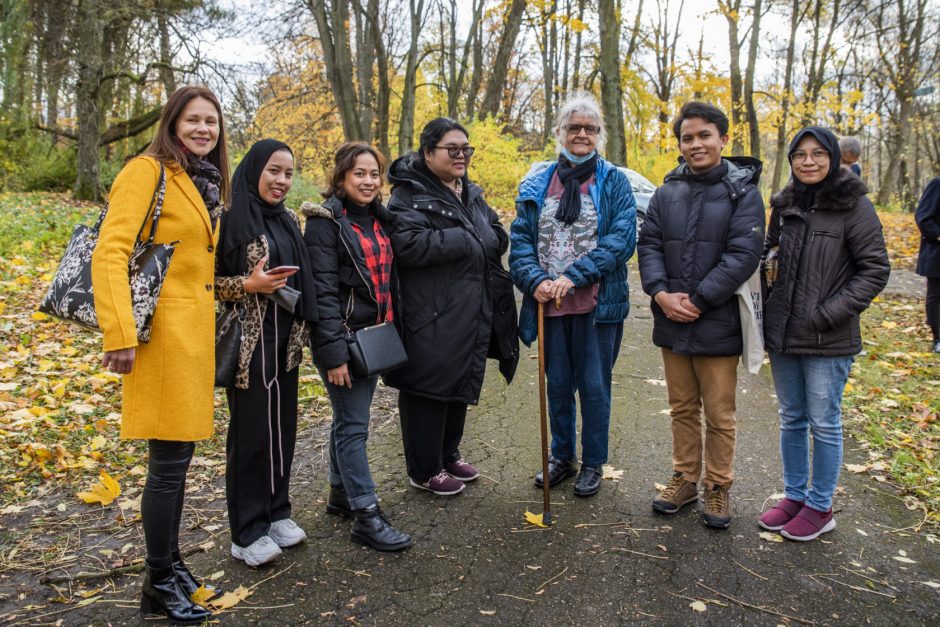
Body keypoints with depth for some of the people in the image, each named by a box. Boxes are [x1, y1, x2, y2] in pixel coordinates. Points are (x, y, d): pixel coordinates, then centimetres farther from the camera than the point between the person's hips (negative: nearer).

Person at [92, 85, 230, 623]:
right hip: (162, 333, -8)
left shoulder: (207, 183, 15)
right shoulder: (147, 171, -9)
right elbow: (110, 253, -18)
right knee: (169, 463, -1)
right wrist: (120, 335, -24)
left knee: (179, 457, 16)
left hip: (196, 332, 8)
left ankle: (172, 564, 30)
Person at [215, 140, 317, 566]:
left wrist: (301, 332, 11)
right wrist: (248, 285, -23)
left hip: (284, 338, 7)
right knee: (251, 430, 1)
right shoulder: (231, 219, -9)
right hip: (248, 341, -6)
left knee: (282, 425, 12)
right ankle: (247, 531, 14)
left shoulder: (288, 220, 10)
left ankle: (277, 512, 28)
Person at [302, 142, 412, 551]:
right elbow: (323, 290, -17)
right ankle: (366, 515, 4)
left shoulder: (378, 218, 12)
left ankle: (340, 493, 30)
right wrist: (333, 352, -21)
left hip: (374, 335, 7)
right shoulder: (326, 221, -11)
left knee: (351, 418, 16)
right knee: (353, 424, -3)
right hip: (343, 336, -7)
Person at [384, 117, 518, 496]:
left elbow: (498, 238, 14)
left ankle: (449, 455, 35)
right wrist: (465, 241, -18)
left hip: (473, 315, 8)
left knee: (462, 384, 17)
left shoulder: (471, 194, 15)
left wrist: (482, 243, -9)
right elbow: (408, 244, -25)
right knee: (430, 387, 2)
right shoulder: (410, 194, -10)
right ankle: (424, 471, 17)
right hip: (432, 317, -8)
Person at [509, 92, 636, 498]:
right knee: (557, 385, 15)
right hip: (548, 305, 3)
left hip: (597, 304, -3)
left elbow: (622, 239, -11)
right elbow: (520, 238, 2)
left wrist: (573, 276, -20)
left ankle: (593, 464, 26)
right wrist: (535, 281, -15)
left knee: (594, 387, 7)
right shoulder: (538, 183, 7)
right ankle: (562, 457, 34)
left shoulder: (613, 182, -1)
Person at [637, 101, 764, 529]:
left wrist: (697, 301, -17)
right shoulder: (667, 193, 7)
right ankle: (685, 479, 32)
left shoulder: (742, 191, -5)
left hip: (717, 325, -4)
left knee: (719, 414, 8)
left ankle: (718, 487, 25)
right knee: (682, 407, 16)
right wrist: (661, 293, -13)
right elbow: (648, 245, 4)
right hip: (671, 323, 4)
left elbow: (743, 255, -13)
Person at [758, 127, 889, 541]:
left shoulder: (853, 206, -8)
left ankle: (820, 507, 20)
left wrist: (831, 312, -16)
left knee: (824, 424, 5)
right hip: (782, 334, 5)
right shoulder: (784, 205, 7)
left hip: (827, 340, -5)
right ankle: (794, 496, 30)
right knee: (791, 419, 15)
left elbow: (875, 270, -9)